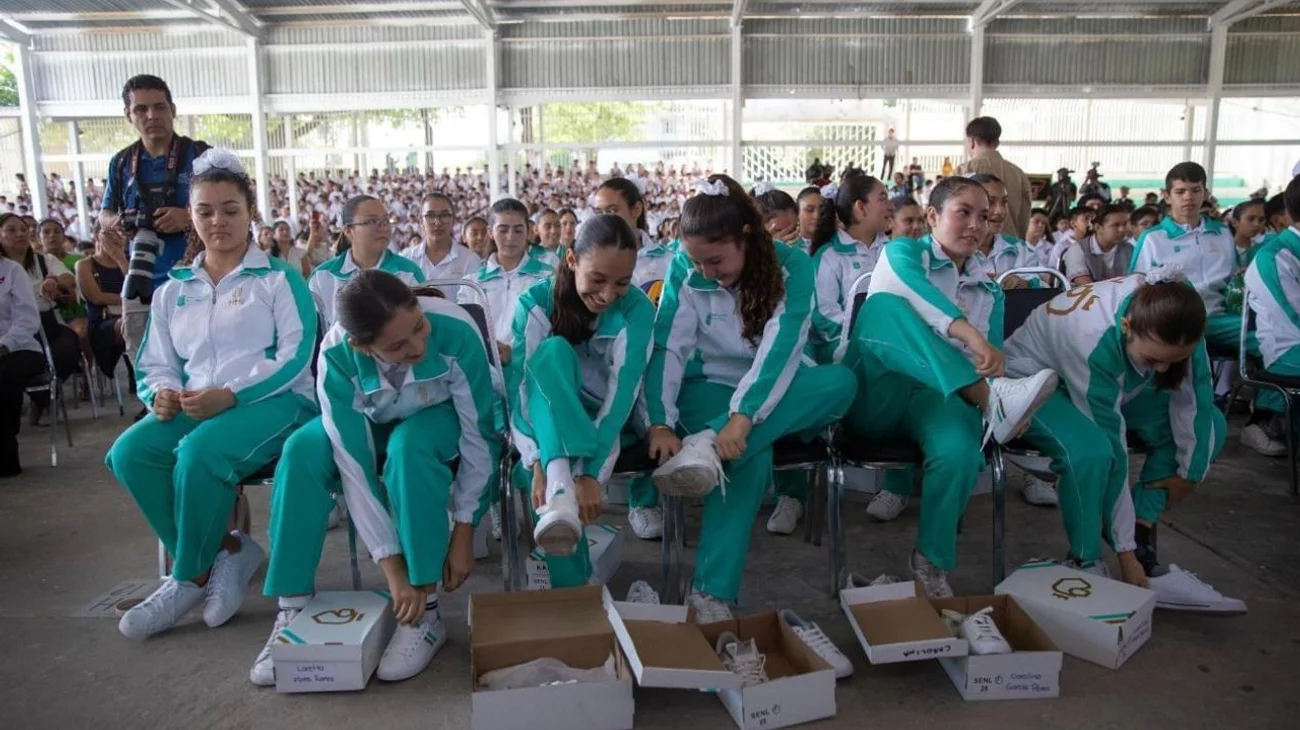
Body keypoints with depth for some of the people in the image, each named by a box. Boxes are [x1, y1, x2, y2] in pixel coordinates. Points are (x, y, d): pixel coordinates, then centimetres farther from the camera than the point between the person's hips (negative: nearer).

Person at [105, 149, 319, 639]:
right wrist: (161, 393, -8)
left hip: (273, 400, -5)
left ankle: (190, 578, -10)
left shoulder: (279, 278, 4)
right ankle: (225, 552, -9)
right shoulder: (172, 290, 19)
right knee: (128, 453, -23)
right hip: (194, 406, 5)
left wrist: (230, 394, -20)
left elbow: (295, 355, -8)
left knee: (200, 451, -33)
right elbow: (155, 363, 17)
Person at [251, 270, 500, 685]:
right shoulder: (337, 355, -30)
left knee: (408, 447, -36)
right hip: (372, 424, 2)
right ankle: (293, 610, -14)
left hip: (439, 418, -2)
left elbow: (480, 438, -26)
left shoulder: (456, 330, -36)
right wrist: (392, 569, -31)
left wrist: (463, 534, -24)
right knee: (302, 452, -26)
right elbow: (353, 464, -30)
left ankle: (425, 613, -24)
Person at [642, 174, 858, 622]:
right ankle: (709, 593, -36)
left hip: (773, 395, 2)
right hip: (709, 389, -1)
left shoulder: (791, 266, -14)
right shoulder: (684, 268, -10)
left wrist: (743, 416, -41)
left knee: (841, 381, -30)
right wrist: (661, 423, -31)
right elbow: (667, 348, -17)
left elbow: (780, 350, -26)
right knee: (751, 453, -35)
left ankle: (706, 446, -40)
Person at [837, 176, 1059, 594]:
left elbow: (991, 364, 10)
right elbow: (913, 287, -20)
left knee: (961, 445, -34)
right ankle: (991, 402, -37)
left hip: (936, 397, 3)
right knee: (884, 304, -31)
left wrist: (1002, 394, -16)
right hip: (876, 394, -3)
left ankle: (930, 563, -13)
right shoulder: (903, 251, 6)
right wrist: (969, 333, -39)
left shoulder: (989, 292, 20)